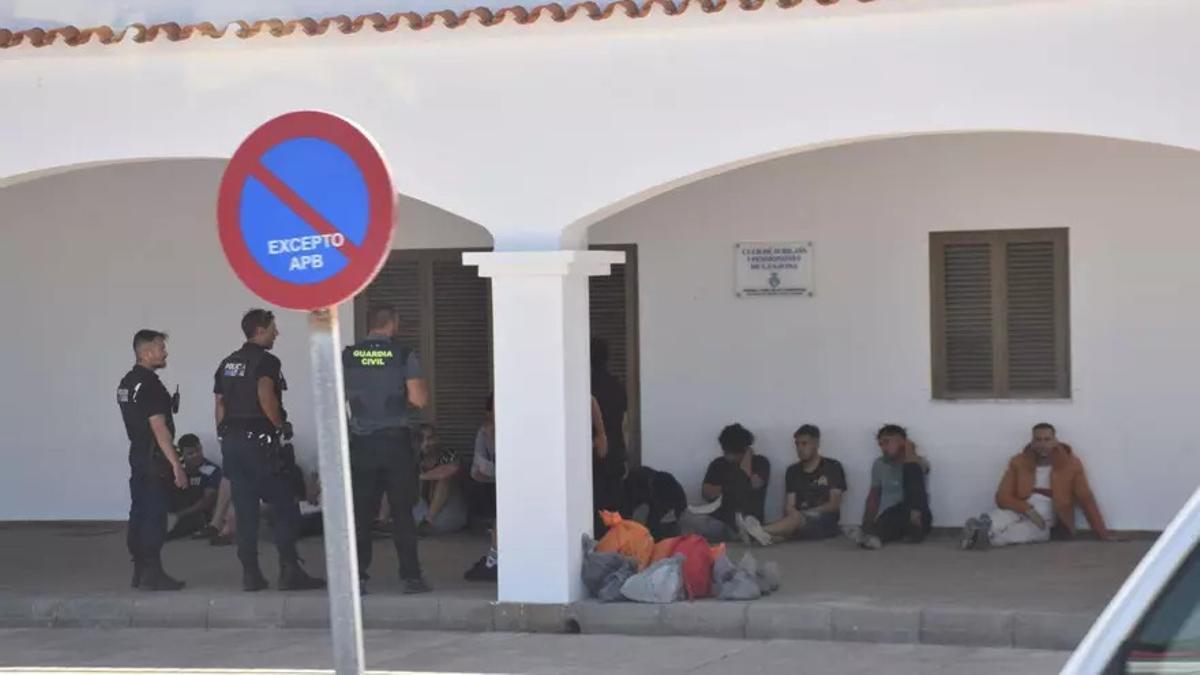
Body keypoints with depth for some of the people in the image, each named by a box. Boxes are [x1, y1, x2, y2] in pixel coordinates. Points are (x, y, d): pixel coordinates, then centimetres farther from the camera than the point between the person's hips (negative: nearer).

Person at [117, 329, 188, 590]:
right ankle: (152, 573, -8)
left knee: (140, 515, 11)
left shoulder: (127, 383, 13)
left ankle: (140, 572, 15)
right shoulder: (149, 385, -17)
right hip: (154, 461, -10)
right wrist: (176, 465, -20)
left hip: (137, 457, 10)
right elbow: (159, 428, -20)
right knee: (154, 517, -8)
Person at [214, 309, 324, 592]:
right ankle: (289, 571, -6)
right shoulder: (266, 361, -8)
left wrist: (226, 436, 18)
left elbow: (220, 404, 14)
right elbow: (265, 396, -23)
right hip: (260, 441, -8)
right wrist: (281, 425, -10)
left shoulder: (228, 364, 16)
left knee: (245, 511, 7)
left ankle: (251, 575, 6)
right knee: (285, 507, -2)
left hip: (232, 441, 8)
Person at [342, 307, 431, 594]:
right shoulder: (404, 356, -6)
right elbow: (419, 399, -10)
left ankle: (355, 576, 5)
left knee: (360, 512, 7)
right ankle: (410, 576, 2)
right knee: (402, 511, 3)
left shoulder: (348, 357, 1)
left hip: (361, 442, 2)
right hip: (396, 441, -2)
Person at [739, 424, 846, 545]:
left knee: (797, 517, -37)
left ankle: (761, 531, -63)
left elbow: (834, 505, -2)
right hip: (800, 522, 4)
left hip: (824, 523, -4)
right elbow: (789, 507, 6)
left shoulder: (832, 467, 5)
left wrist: (808, 513, -12)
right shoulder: (793, 471, 16)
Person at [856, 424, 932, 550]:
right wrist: (867, 524, 3)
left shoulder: (919, 462, 2)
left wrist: (909, 447, -5)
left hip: (917, 519, -1)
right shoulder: (879, 464, 13)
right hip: (889, 517, 2)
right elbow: (874, 495, 17)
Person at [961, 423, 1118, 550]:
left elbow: (1086, 499, 3)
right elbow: (1002, 497, 0)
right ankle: (982, 527, -65)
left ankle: (986, 536, -60)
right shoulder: (1018, 462, 4)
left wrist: (1102, 533, -1)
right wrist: (1027, 509, -18)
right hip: (1021, 511, 2)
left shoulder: (1071, 464, 1)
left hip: (1045, 522, -2)